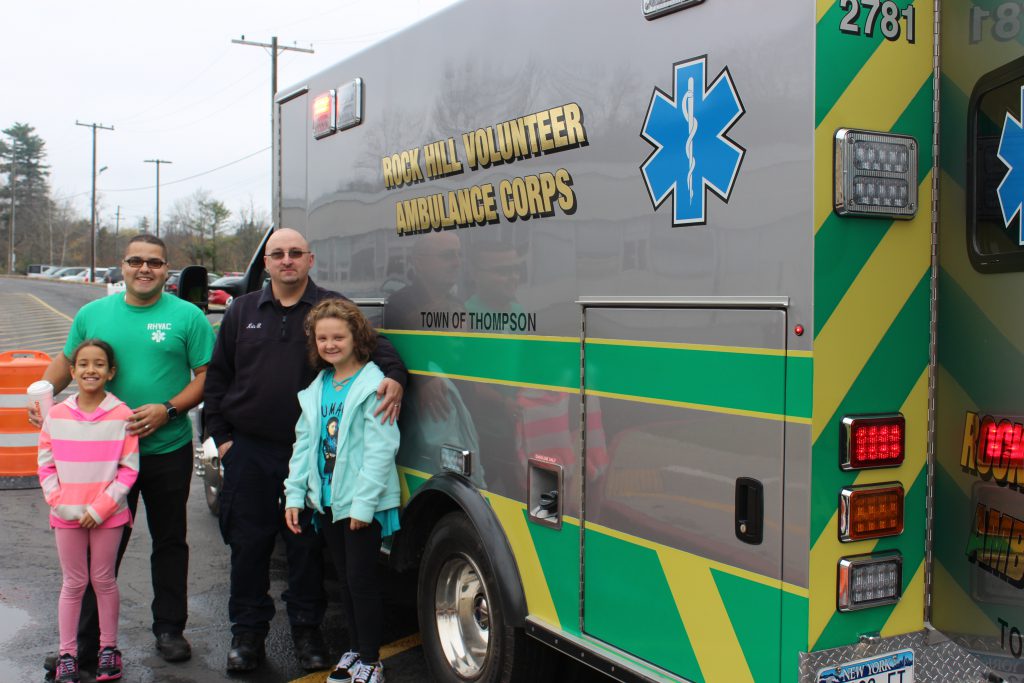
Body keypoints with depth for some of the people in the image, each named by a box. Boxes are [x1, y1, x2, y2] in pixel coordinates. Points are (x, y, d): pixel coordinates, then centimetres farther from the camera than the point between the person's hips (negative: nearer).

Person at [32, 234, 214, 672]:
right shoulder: (92, 314, 5)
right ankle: (87, 637, 20)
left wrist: (168, 410, -19)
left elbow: (206, 375, -6)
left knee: (169, 541, 12)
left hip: (169, 451, -1)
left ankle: (169, 628, 25)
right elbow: (66, 361, 16)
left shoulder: (187, 316, -4)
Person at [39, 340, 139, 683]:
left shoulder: (123, 416, -9)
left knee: (103, 580, 9)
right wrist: (61, 504, -9)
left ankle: (108, 648, 24)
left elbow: (129, 470, -8)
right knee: (73, 583, 11)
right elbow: (45, 466, 2)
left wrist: (98, 509, -12)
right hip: (67, 516, 2)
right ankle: (67, 653, 21)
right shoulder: (56, 416, -2)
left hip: (107, 515, -2)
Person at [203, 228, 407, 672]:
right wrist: (220, 435, 6)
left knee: (306, 545, 7)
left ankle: (307, 629, 23)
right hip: (248, 451, 2)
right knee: (248, 544, 8)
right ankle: (248, 631, 23)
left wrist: (393, 376, -28)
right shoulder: (242, 312, 10)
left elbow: (375, 345, -5)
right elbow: (216, 378, 13)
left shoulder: (332, 308, 3)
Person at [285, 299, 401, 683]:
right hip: (327, 500, 7)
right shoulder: (317, 388, 10)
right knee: (345, 580, 17)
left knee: (362, 580, 0)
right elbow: (304, 443, 12)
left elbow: (380, 449, -17)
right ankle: (355, 650, 31)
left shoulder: (372, 385, -13)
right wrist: (295, 494, 5)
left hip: (364, 503, -7)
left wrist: (363, 502, -20)